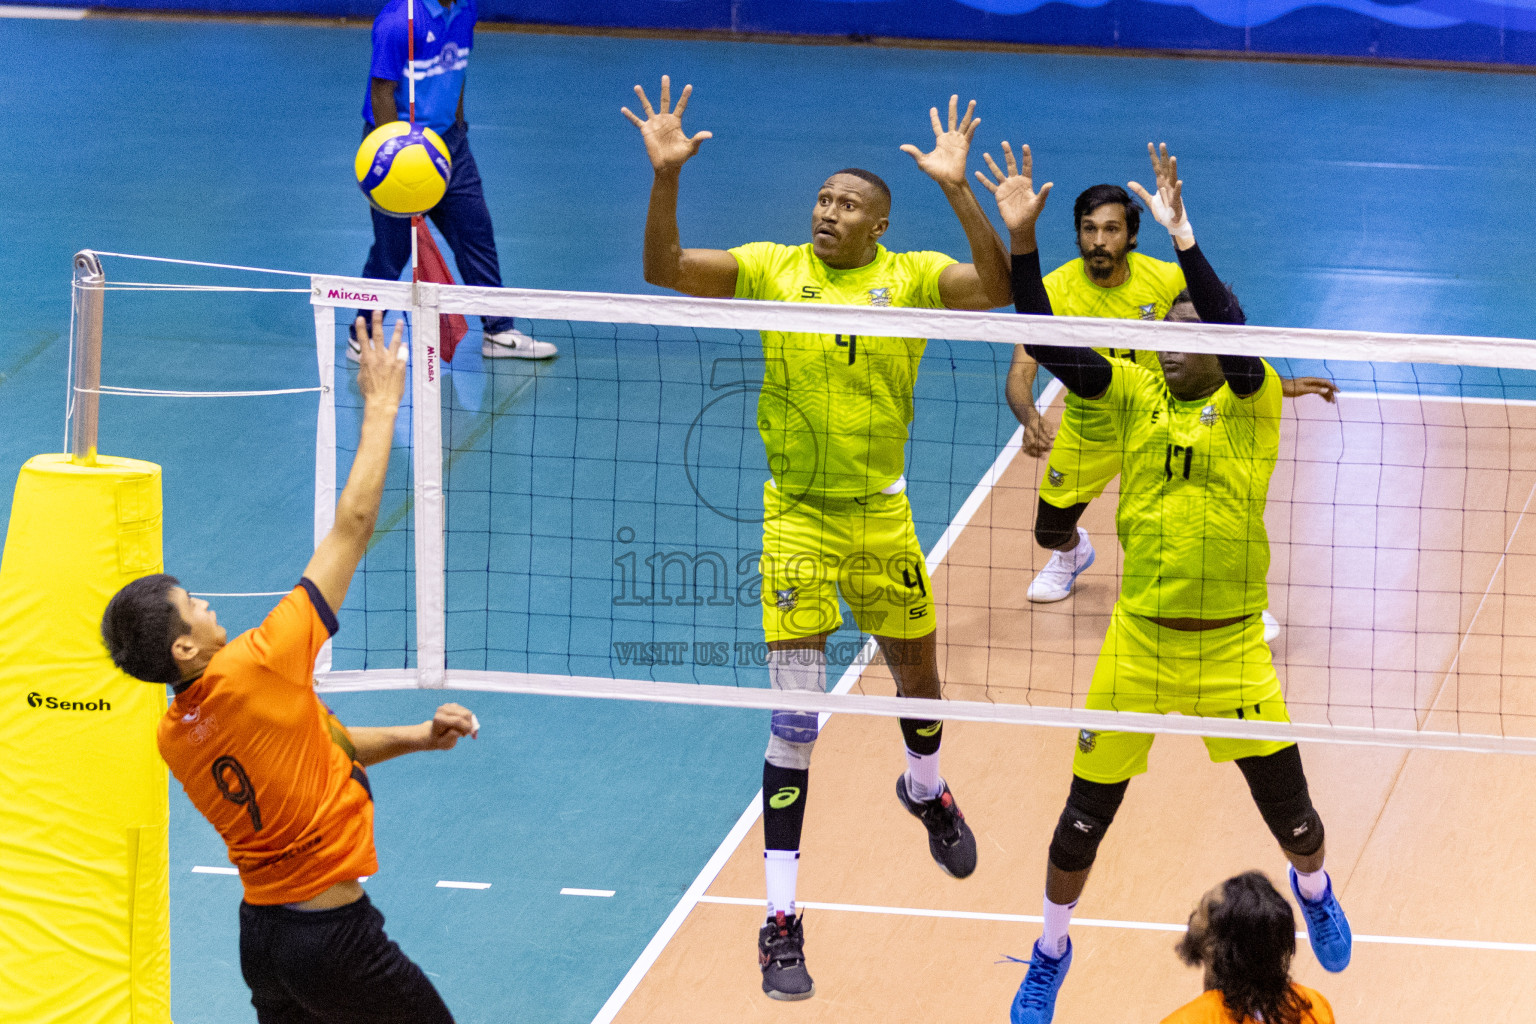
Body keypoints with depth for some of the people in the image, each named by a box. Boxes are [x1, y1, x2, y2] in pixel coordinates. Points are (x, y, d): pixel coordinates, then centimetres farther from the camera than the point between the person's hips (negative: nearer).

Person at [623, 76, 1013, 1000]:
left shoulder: (911, 279, -7)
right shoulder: (773, 270, -4)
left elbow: (995, 287, -23)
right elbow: (664, 269, -9)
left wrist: (957, 190, -34)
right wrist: (666, 177, -23)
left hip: (881, 518, 1)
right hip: (795, 517, -1)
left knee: (917, 675, 18)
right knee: (794, 717, -5)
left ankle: (926, 788, 55)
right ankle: (781, 920, -2)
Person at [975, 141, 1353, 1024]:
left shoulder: (1253, 402, -8)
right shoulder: (1136, 394, 0)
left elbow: (1234, 336, -29)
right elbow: (1048, 345, -11)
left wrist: (1183, 236, -39)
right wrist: (1021, 240, -22)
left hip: (1232, 648, -2)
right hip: (1138, 642, 2)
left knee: (1290, 811, 8)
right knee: (1087, 813, 6)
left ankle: (1315, 892, 44)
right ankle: (1053, 950, 30)